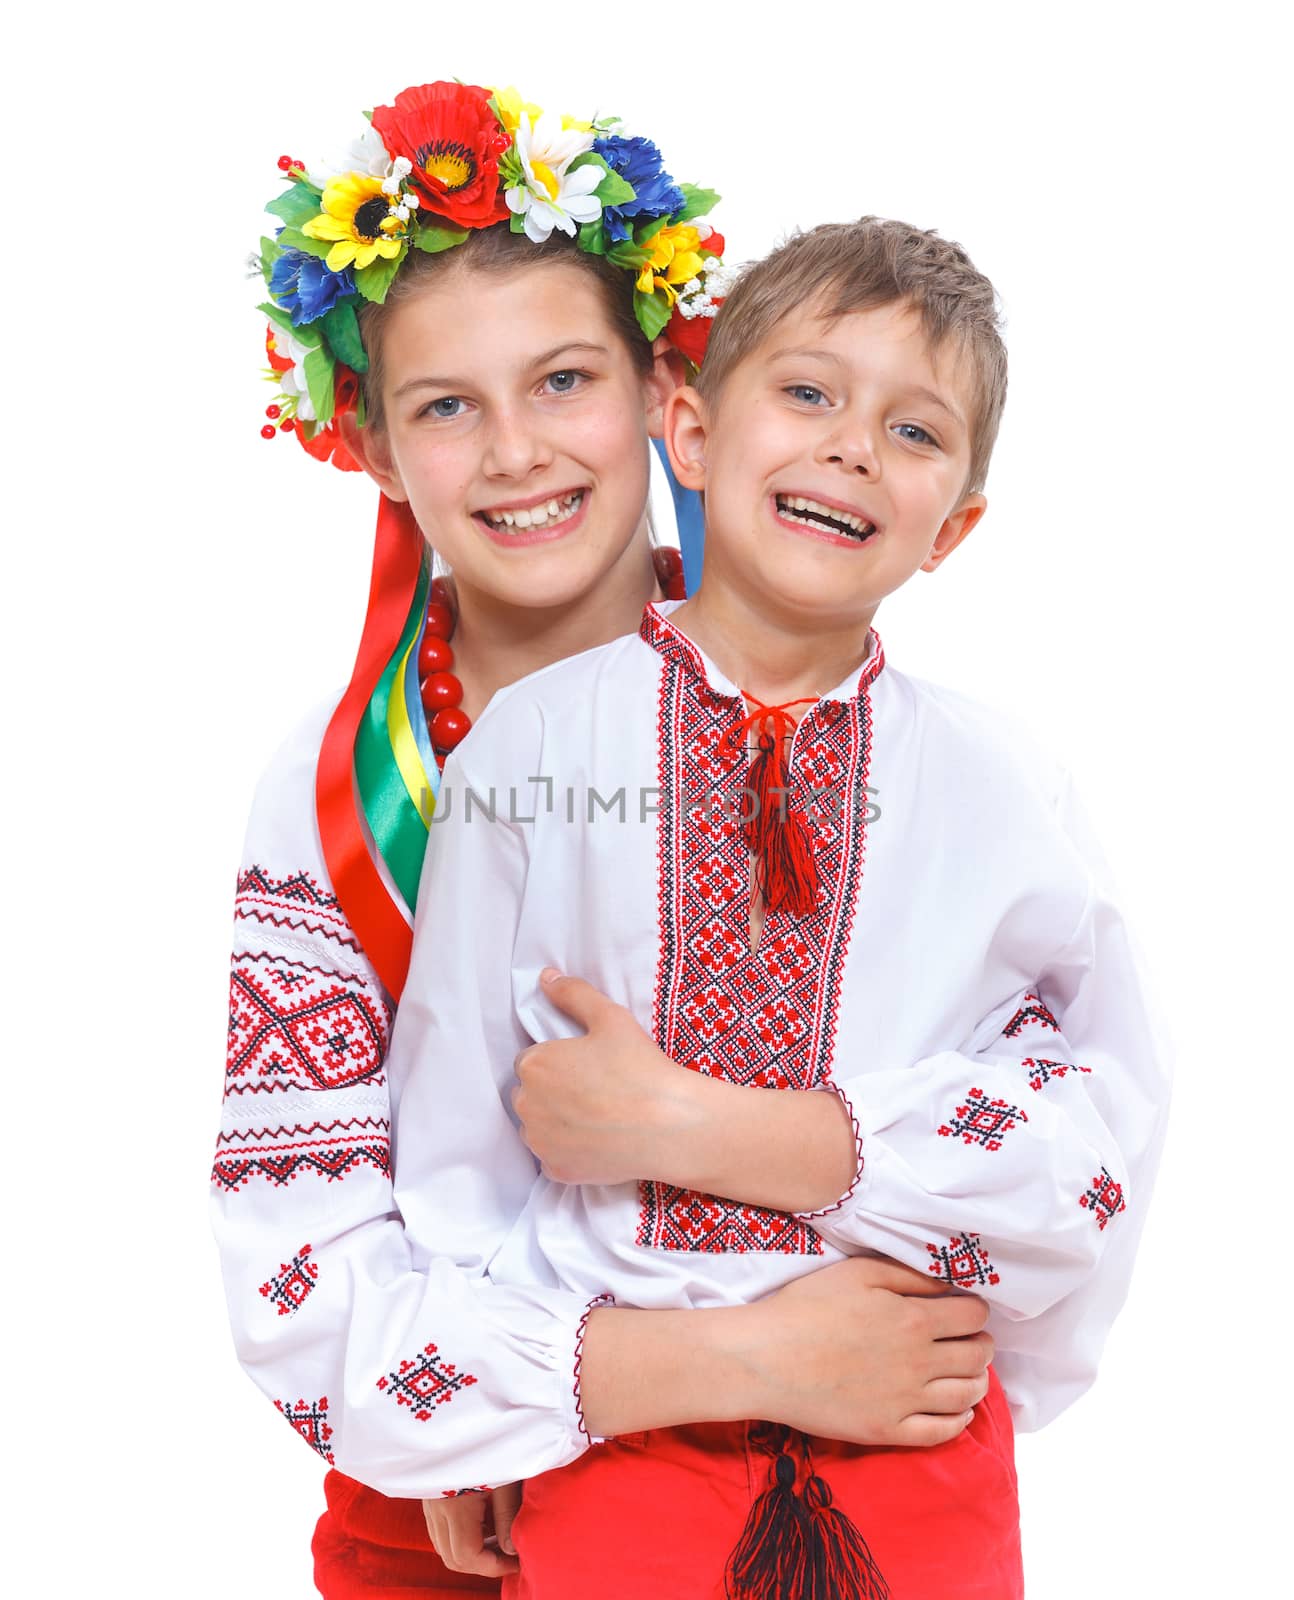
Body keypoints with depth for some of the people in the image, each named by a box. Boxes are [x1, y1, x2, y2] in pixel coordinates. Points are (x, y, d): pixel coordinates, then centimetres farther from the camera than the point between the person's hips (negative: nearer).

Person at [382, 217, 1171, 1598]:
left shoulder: (998, 787, -5)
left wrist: (694, 1127, -18)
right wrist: (468, 1437, 1)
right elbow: (449, 1111, -1)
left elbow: (1091, 1148, -13)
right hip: (612, 1454, 0)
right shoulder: (529, 743, -5)